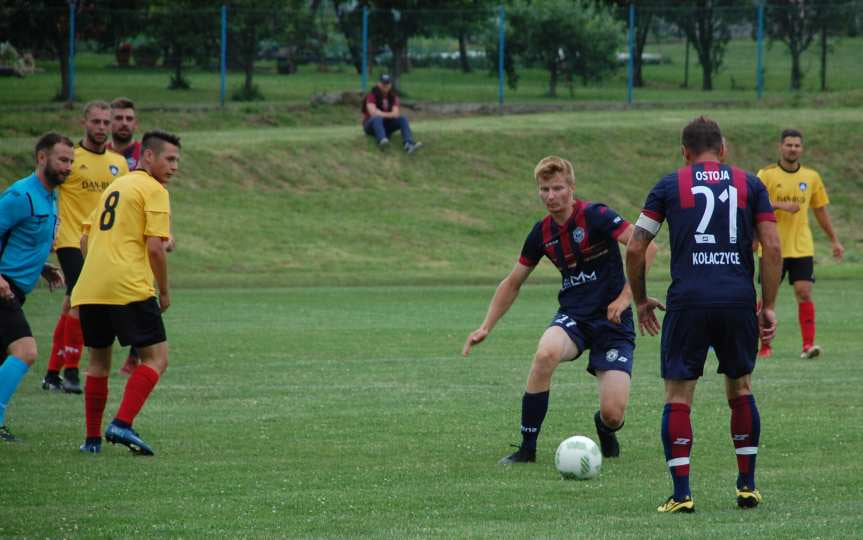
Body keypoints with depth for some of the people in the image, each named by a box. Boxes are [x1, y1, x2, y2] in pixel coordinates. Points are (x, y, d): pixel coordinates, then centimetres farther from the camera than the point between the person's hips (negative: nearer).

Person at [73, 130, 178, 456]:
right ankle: (122, 425, -19)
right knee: (157, 358, -4)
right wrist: (164, 292, 0)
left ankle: (92, 438, 16)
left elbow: (87, 239, 25)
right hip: (129, 288, -8)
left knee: (98, 361, 18)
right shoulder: (154, 191, -3)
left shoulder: (115, 187, 23)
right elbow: (155, 247, -11)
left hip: (90, 288, 8)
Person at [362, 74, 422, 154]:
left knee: (403, 118, -19)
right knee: (377, 118, -38)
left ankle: (409, 144, -47)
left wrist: (381, 114, -23)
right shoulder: (372, 95, -14)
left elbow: (396, 114, -12)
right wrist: (390, 115, -16)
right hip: (371, 125, -5)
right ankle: (382, 141, -69)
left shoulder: (393, 96, 1)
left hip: (386, 126, 5)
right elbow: (373, 113, -28)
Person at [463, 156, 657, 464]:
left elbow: (646, 247, -22)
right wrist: (486, 327, 12)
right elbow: (513, 283, 18)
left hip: (612, 321, -4)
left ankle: (605, 429, 26)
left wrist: (625, 296, -25)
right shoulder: (542, 233, 4)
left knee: (613, 413, -17)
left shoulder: (595, 217, -14)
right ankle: (526, 449, -20)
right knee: (545, 354, -33)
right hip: (573, 317, 4)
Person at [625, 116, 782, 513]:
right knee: (741, 389, 19)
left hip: (688, 300, -2)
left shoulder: (669, 186, 7)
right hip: (739, 301, 2)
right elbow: (772, 247, 2)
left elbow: (635, 248, 5)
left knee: (678, 397, 5)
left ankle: (681, 494, -3)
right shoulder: (749, 184, 10)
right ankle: (747, 487, 21)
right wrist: (768, 307, 7)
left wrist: (640, 301, 17)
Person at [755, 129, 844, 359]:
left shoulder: (811, 177, 7)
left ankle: (808, 345, -11)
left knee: (804, 294, -9)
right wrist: (781, 205, -27)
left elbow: (820, 210, 15)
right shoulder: (766, 175, -2)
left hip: (801, 247, 2)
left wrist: (834, 240, 14)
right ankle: (764, 346, 14)